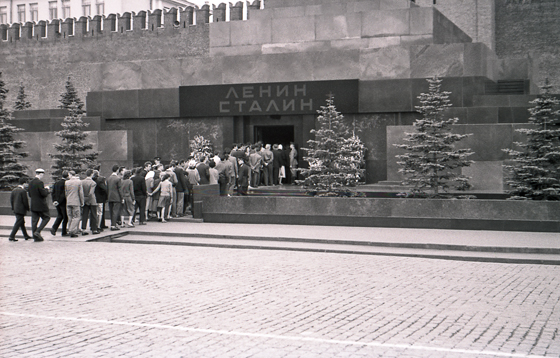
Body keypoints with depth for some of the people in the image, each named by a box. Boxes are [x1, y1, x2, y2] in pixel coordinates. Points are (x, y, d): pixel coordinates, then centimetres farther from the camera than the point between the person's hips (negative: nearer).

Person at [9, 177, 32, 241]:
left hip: (15, 209, 8)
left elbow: (11, 199, 10)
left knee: (22, 223, 18)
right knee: (18, 224, -3)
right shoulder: (23, 191, -16)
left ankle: (26, 235, 27)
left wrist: (13, 207, 19)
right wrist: (28, 209, -3)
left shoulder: (14, 190, 6)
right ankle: (11, 237, -5)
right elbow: (25, 201, -16)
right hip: (21, 210, -8)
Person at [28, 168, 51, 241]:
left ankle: (35, 237, 10)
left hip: (33, 206, 7)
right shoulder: (40, 182, -16)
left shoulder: (30, 183, 9)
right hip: (41, 205, -7)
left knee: (34, 220, 8)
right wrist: (46, 189, 0)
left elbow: (30, 195, 15)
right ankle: (38, 231, -7)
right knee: (46, 217, 6)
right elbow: (44, 194, -20)